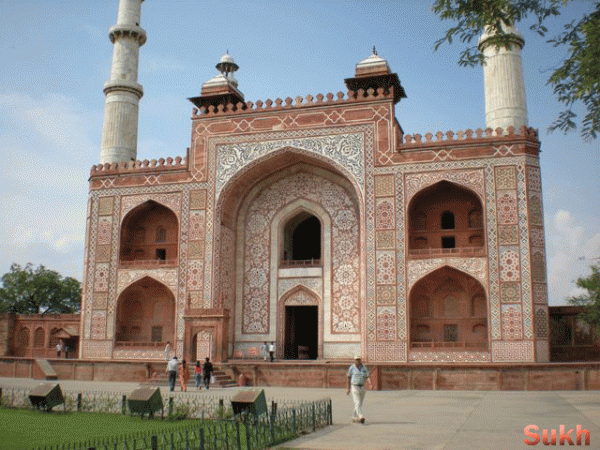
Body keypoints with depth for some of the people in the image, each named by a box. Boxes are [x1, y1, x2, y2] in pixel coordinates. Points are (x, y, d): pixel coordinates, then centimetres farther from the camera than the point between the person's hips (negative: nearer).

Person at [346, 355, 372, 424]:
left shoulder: (364, 368, 7)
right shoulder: (352, 368, -2)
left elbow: (367, 377, 2)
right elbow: (349, 378, 3)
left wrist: (370, 384, -18)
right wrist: (348, 388, 2)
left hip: (362, 387, 5)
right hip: (354, 387, -5)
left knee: (360, 403, 10)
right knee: (357, 403, -16)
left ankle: (354, 417, 24)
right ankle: (361, 417, -26)